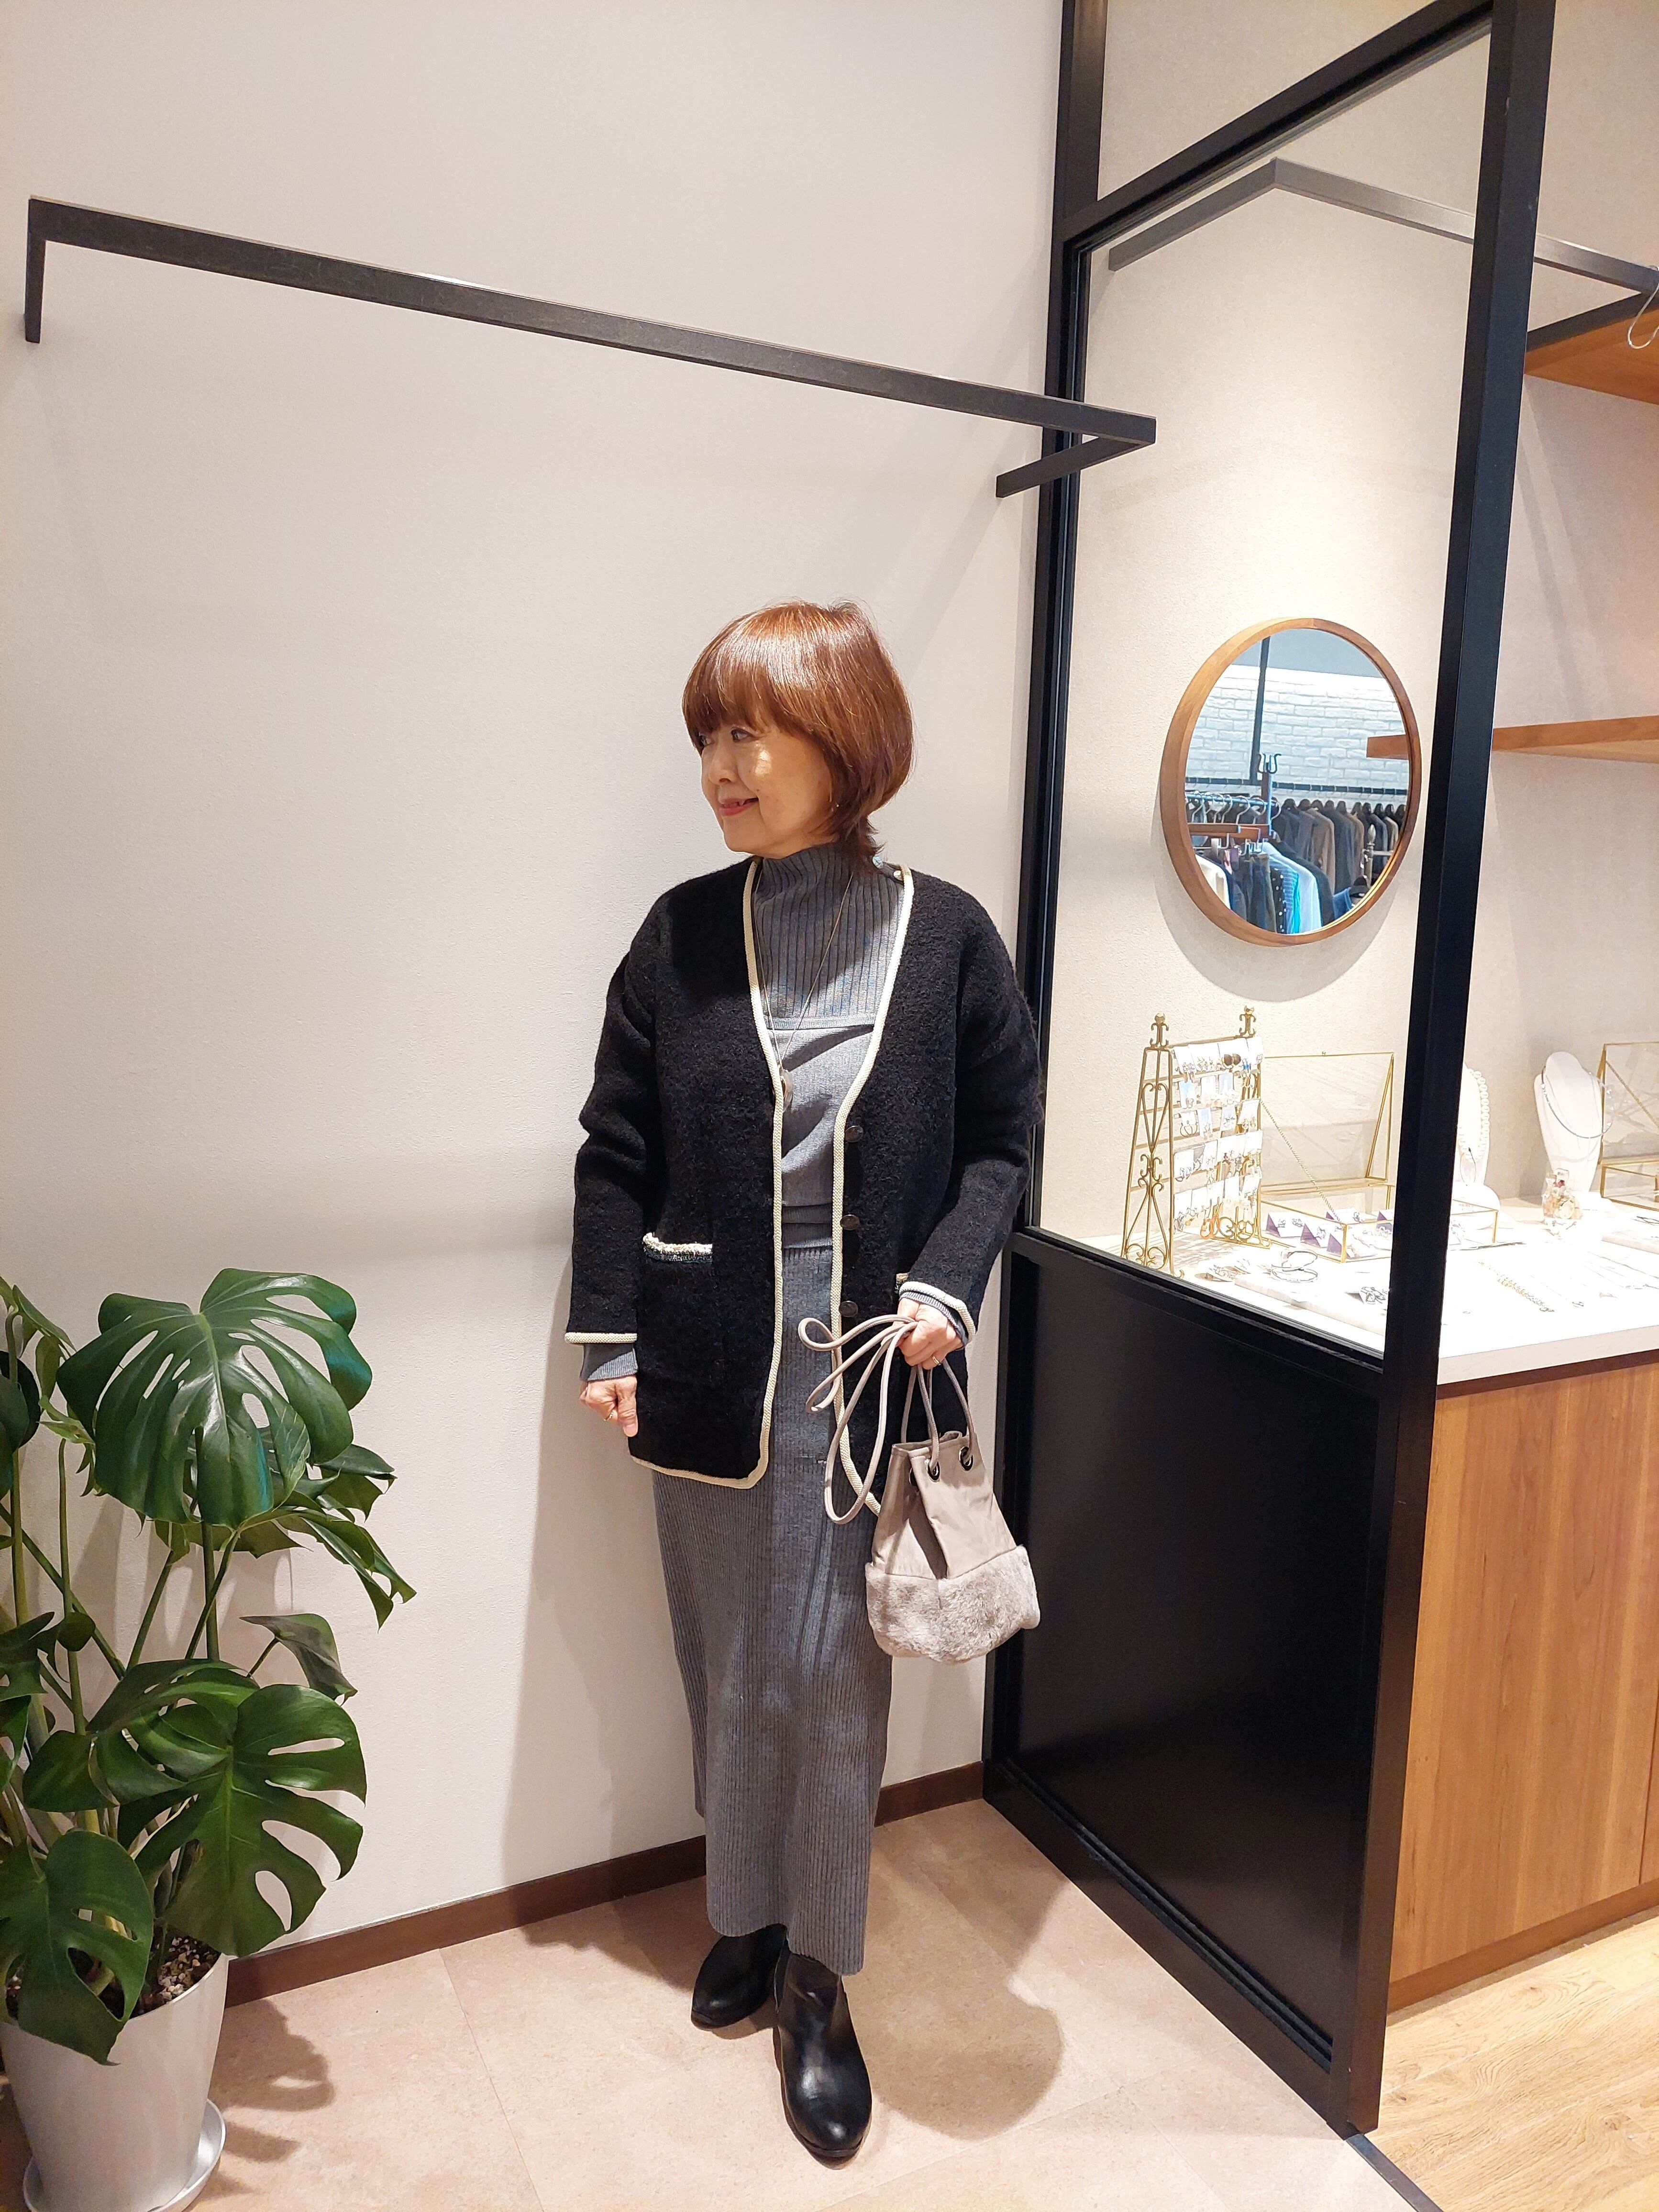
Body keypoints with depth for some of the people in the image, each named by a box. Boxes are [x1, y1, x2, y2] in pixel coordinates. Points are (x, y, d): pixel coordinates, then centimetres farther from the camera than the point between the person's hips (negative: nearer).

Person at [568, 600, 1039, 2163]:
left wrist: (946, 1284, -12)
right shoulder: (680, 936, 0)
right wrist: (609, 1340, -1)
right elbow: (618, 1152, 3)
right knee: (727, 1663, 15)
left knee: (834, 1671, 5)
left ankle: (817, 1977, 26)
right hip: (711, 1361, 2)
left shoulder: (944, 936, -4)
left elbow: (1000, 1141, 3)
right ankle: (745, 1913, 38)